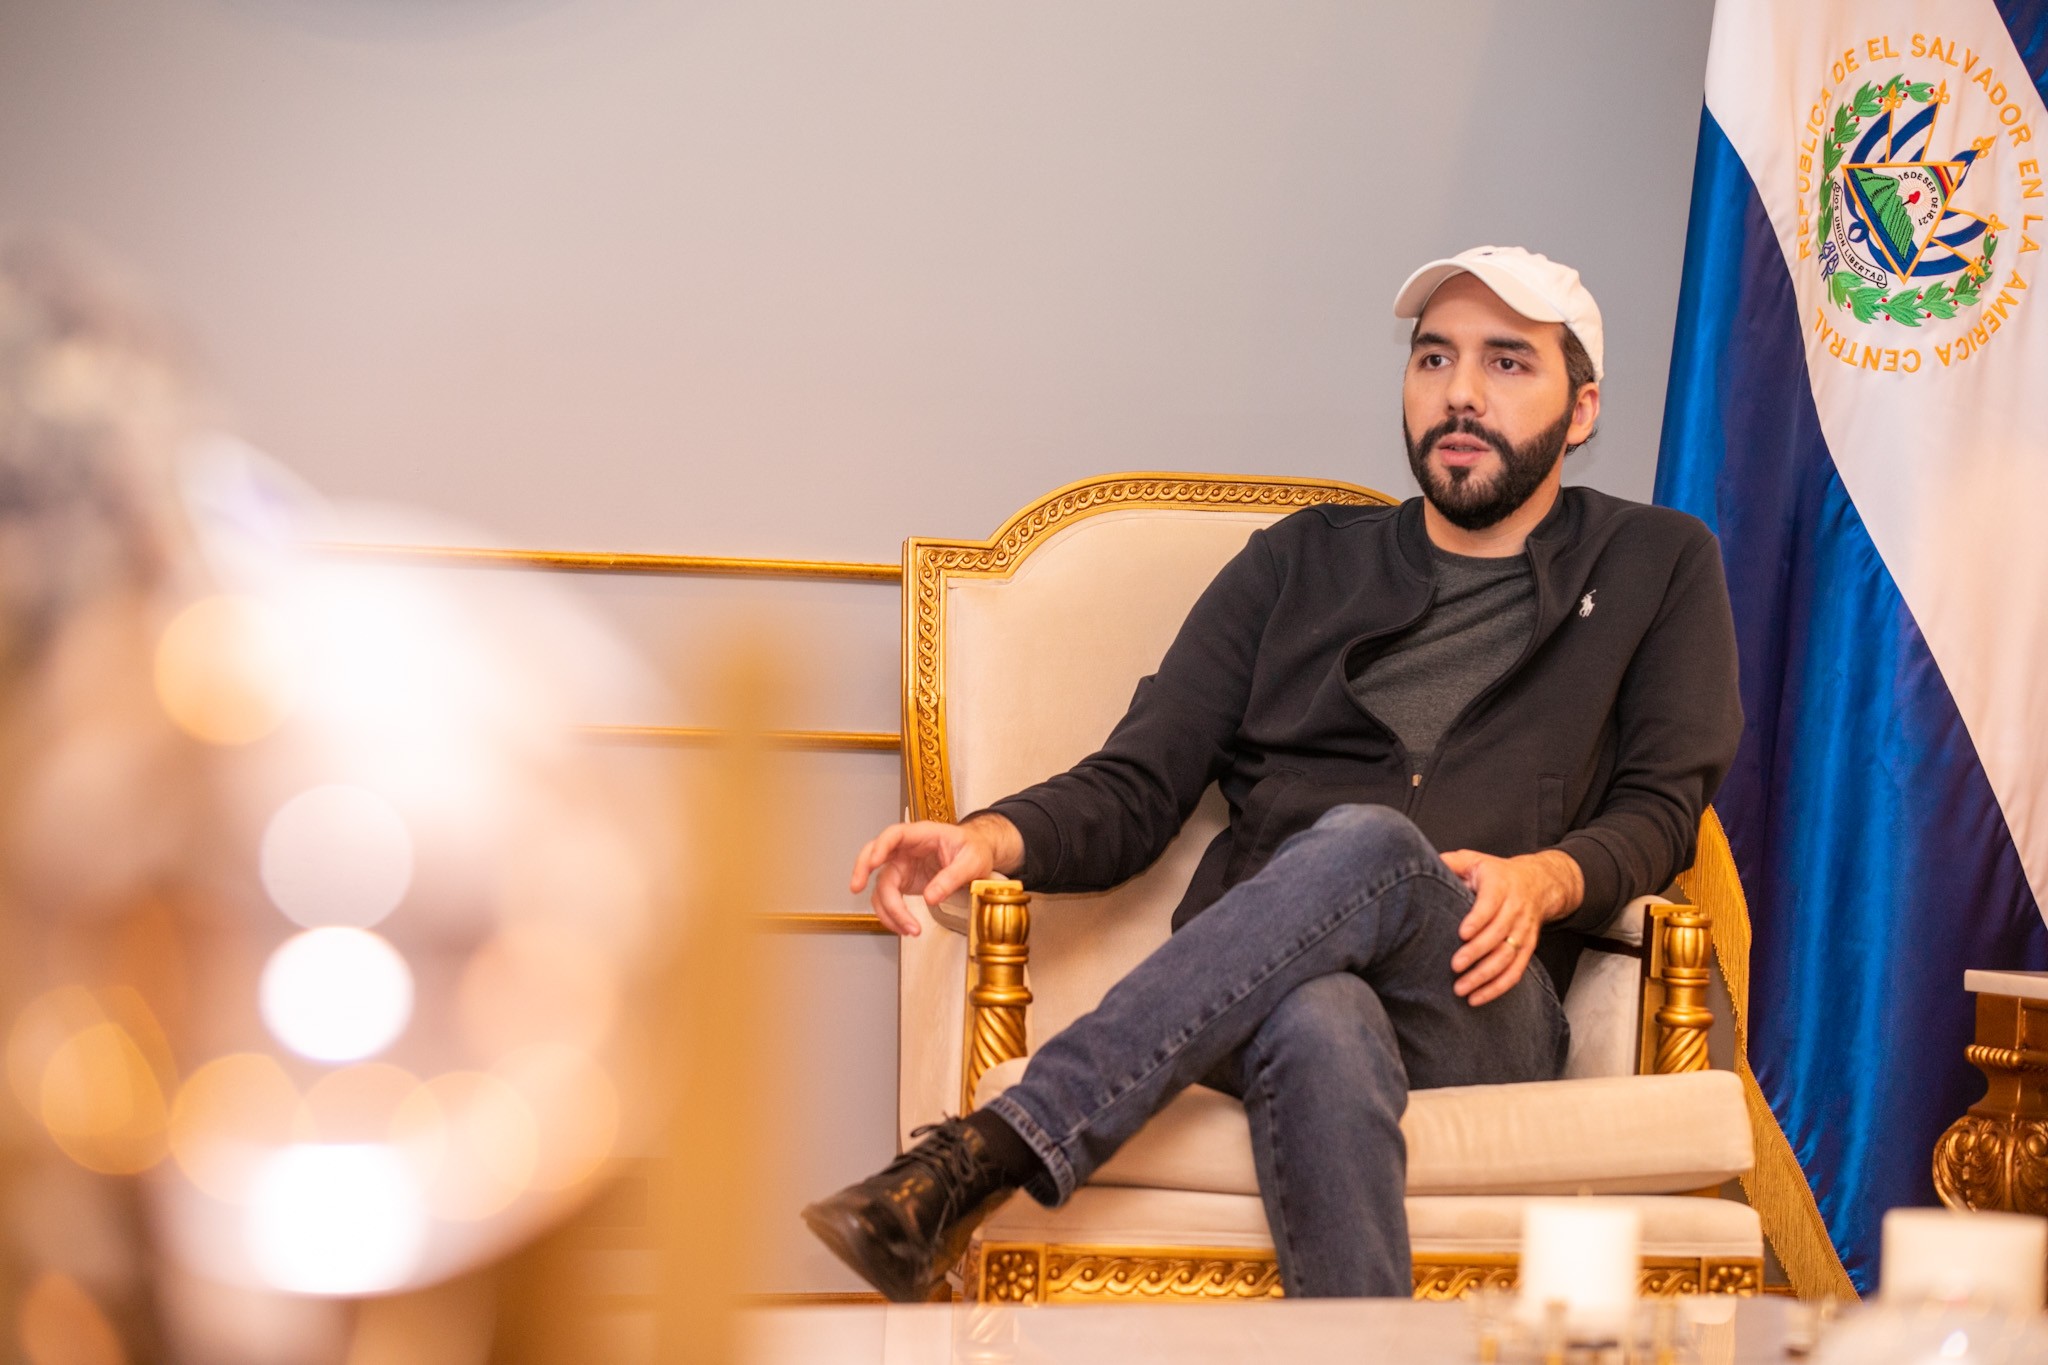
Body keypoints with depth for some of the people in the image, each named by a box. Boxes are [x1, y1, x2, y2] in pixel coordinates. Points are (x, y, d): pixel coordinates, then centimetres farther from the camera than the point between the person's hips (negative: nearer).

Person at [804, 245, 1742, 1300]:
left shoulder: (1657, 568, 21)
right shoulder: (1304, 563, 23)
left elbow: (1662, 807, 12)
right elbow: (1139, 785, 15)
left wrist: (1545, 878, -12)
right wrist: (998, 837, -7)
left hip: (1481, 1005, -1)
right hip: (1254, 995, 1)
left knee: (1369, 843, -37)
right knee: (1323, 1027, -39)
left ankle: (988, 1154, -47)